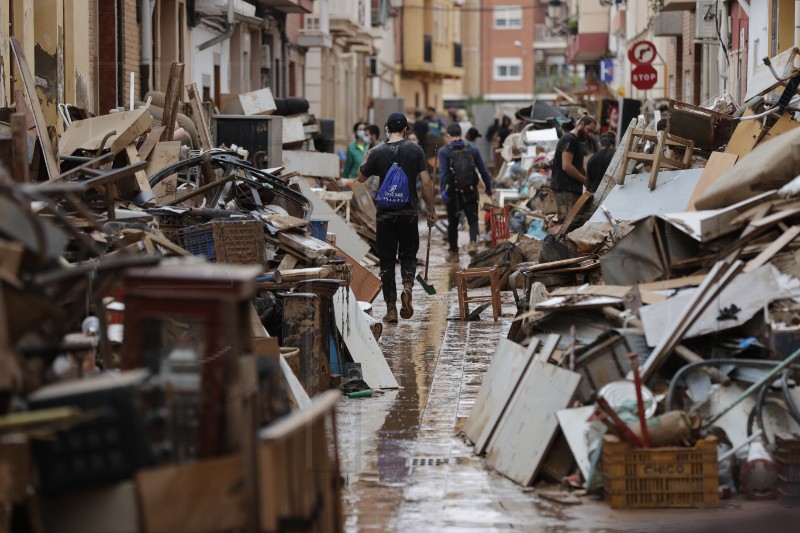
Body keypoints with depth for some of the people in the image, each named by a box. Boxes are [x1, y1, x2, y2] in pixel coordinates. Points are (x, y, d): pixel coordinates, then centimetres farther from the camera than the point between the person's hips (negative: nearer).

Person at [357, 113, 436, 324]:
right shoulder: (415, 150, -3)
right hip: (409, 212, 0)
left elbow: (361, 178, 10)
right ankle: (407, 287, -15)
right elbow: (426, 182, -5)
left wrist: (367, 158, 27)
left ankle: (391, 309, 3)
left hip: (385, 214, 0)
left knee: (387, 261, 6)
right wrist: (431, 209, 3)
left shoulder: (378, 152, -3)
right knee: (408, 255, 15)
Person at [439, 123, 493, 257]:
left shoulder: (444, 151, -5)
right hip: (470, 192, 1)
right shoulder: (472, 149, 2)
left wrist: (443, 190, -23)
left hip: (453, 193, -1)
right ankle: (473, 242, -19)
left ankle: (453, 248, 21)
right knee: (473, 219, 7)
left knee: (453, 222, 13)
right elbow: (483, 170, 3)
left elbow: (444, 172, -17)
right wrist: (488, 188, 12)